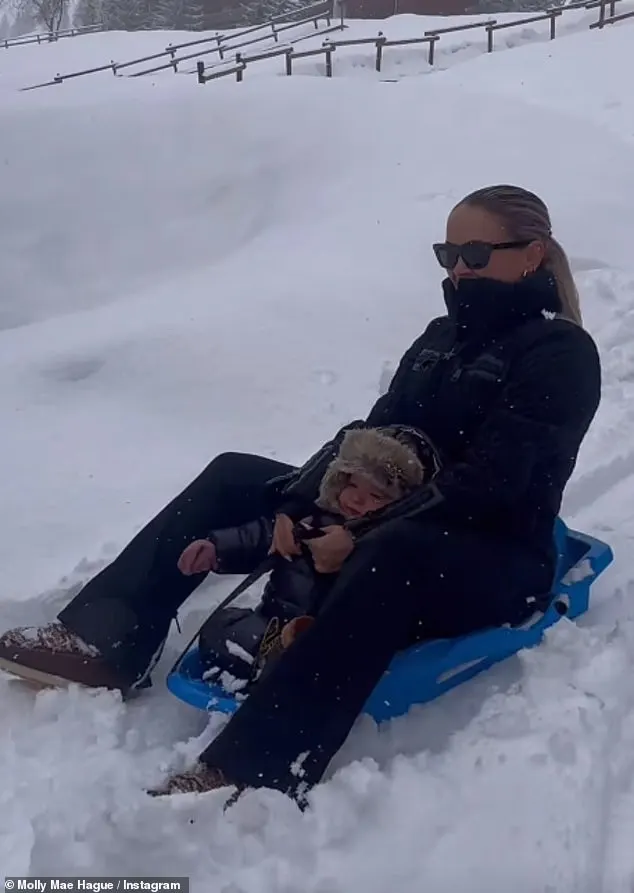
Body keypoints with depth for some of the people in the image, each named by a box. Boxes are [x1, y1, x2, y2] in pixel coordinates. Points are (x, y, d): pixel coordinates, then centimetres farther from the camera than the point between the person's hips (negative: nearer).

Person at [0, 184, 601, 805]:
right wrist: (295, 505, -13)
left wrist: (363, 538, -29)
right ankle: (104, 642, -10)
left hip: (498, 564, -7)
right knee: (235, 475, 1)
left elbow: (486, 485, -22)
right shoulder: (443, 337, 12)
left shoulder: (562, 353, -11)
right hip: (401, 523, 8)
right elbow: (370, 433, 4)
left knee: (393, 554, -42)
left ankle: (253, 773, -49)